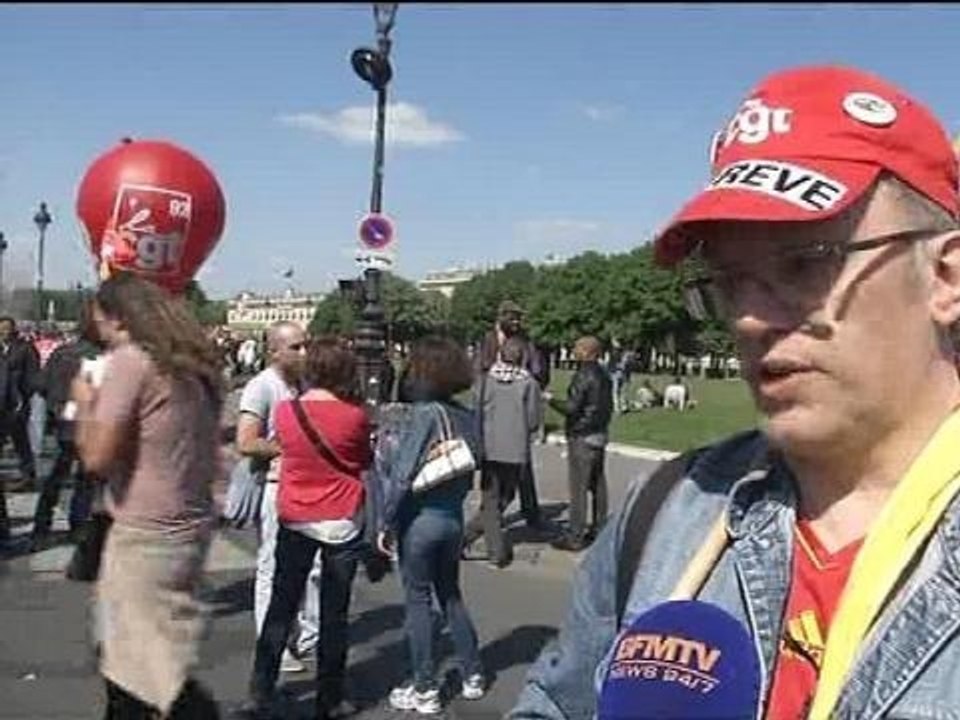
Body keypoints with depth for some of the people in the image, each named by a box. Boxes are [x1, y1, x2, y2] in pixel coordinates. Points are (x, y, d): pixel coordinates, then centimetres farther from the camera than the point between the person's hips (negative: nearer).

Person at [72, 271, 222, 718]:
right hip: (190, 525, 9)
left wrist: (85, 403, -2)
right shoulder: (191, 364, 11)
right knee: (127, 657, 23)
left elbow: (96, 457, -18)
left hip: (147, 537, -9)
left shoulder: (129, 361, -14)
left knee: (160, 670, -3)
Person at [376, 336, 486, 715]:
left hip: (419, 519, -6)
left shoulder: (425, 413, -18)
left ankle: (425, 690, 14)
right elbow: (468, 473, 8)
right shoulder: (466, 416, 1)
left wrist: (386, 522, -12)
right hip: (454, 517, 6)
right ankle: (472, 676, 29)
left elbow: (403, 475, -19)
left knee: (418, 601, 6)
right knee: (451, 596, 20)